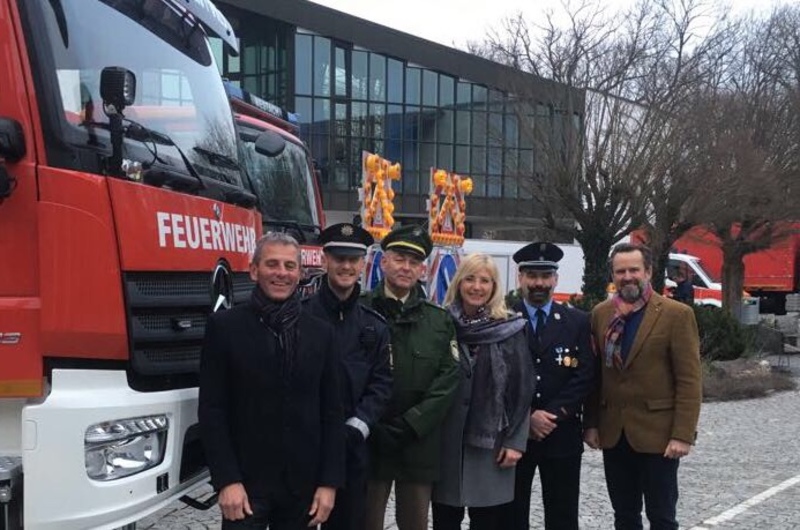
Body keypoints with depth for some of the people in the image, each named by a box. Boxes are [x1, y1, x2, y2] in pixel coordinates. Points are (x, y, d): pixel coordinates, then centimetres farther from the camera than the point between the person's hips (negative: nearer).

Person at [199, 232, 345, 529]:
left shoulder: (320, 332, 6)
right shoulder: (224, 326, -2)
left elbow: (332, 413, 6)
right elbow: (211, 411, -5)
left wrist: (330, 482, 0)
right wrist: (226, 480, -12)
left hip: (303, 485, 3)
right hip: (245, 483, -3)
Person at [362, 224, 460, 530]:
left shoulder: (440, 321, 8)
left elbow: (448, 380, 0)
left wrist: (408, 426, -10)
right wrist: (371, 427, -12)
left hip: (420, 443, 2)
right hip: (368, 440, -2)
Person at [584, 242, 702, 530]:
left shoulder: (677, 314, -7)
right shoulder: (601, 314, 6)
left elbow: (689, 380, -10)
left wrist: (682, 434, -14)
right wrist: (591, 423, 5)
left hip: (657, 432, -4)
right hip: (613, 432, 4)